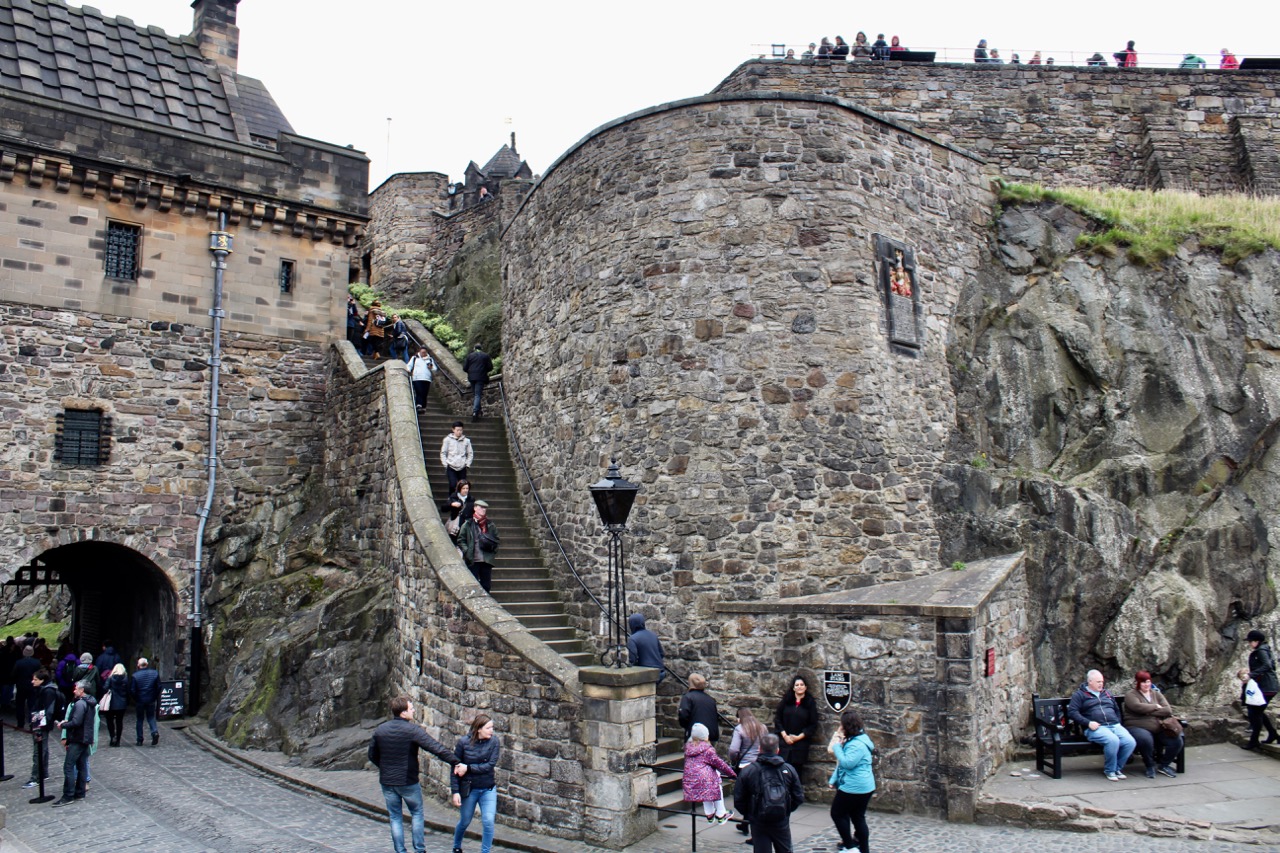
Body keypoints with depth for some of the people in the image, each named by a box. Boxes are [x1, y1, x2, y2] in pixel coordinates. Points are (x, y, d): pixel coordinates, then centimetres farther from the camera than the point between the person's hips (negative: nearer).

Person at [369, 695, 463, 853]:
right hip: (408, 782, -4)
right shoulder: (413, 730, -18)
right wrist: (456, 763, -21)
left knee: (395, 817, 14)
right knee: (417, 813, 15)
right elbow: (437, 748, -23)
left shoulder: (380, 729, -1)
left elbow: (372, 755, 9)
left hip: (387, 782, 4)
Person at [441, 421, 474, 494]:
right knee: (453, 485, -13)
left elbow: (470, 454, 13)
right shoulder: (447, 439, 2)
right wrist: (445, 464, -2)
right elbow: (443, 453, 5)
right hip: (451, 467, -2)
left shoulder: (466, 440, 5)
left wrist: (467, 464, 4)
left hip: (462, 468, 2)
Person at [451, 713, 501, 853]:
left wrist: (468, 768, -19)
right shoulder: (463, 742, -13)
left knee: (488, 822, -11)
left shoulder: (494, 741, -11)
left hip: (488, 789, 1)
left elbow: (490, 765, -17)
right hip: (468, 789, 0)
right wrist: (455, 791, -10)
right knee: (464, 822, 16)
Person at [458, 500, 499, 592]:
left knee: (486, 585, 7)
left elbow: (497, 540, 18)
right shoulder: (468, 525, 3)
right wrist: (467, 551, -9)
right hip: (473, 561, -3)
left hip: (487, 560, 3)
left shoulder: (491, 525, 12)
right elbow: (461, 540, 2)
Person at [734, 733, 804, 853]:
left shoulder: (748, 771, -8)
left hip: (758, 822, -2)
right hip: (782, 822, 2)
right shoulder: (789, 770, -3)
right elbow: (798, 797, 1)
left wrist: (748, 814, 10)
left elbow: (738, 799, -6)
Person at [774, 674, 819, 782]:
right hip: (784, 741, 0)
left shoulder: (810, 703, 2)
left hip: (801, 743, 0)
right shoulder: (786, 701, 5)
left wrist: (799, 737, -7)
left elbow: (813, 725, 0)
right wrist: (784, 735, -6)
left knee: (797, 769, 3)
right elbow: (777, 718, 5)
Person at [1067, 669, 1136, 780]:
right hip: (1096, 728, -5)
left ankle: (1118, 768, 1)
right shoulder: (1079, 695, 9)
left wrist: (1118, 722, 16)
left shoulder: (1107, 694, 28)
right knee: (1113, 740, -35)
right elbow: (1072, 712, -2)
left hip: (1115, 725, 6)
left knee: (1130, 742, -23)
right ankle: (1110, 770, -11)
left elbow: (1117, 710, 36)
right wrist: (1088, 723, -13)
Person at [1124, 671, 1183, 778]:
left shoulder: (1157, 694, 17)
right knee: (1146, 739, -37)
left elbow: (1168, 710, 2)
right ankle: (1150, 766, -7)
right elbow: (1138, 707, -19)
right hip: (1137, 728, -5)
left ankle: (1163, 765, 9)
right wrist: (1156, 707, -4)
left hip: (1158, 728, 5)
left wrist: (1149, 711, -8)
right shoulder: (1131, 695, 2)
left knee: (1177, 740, -17)